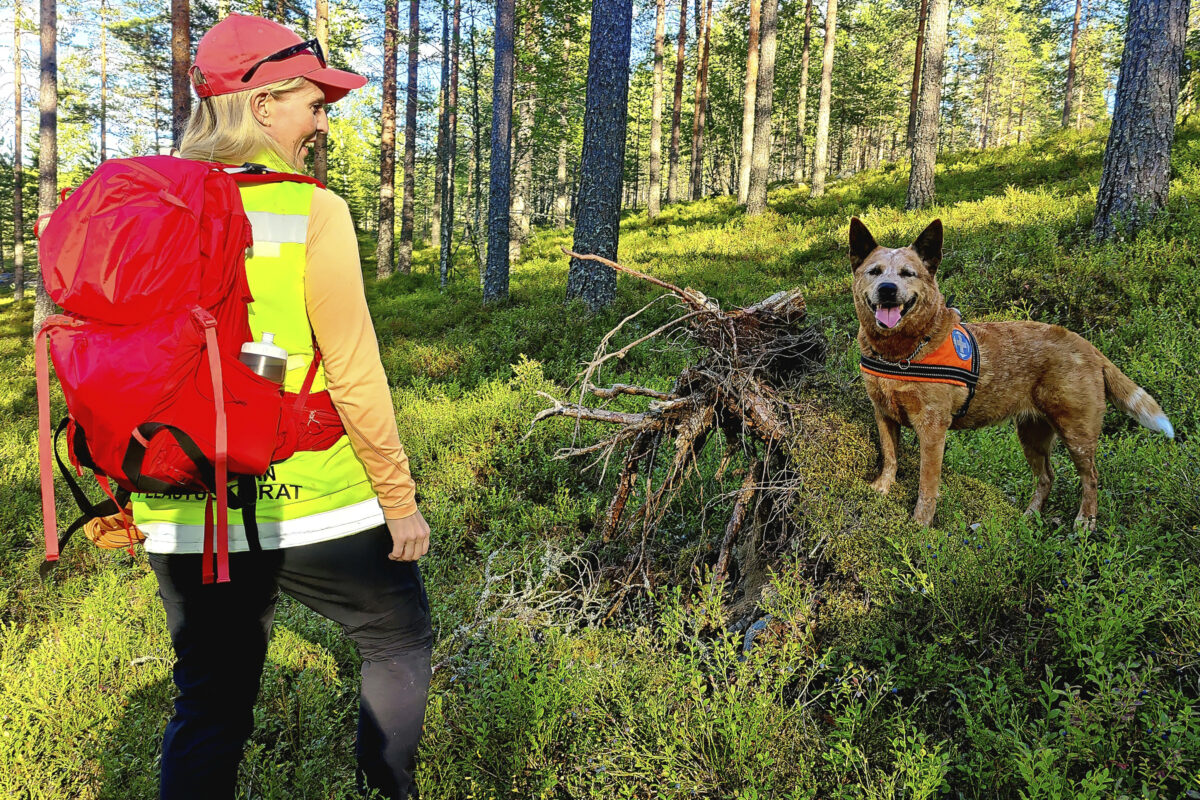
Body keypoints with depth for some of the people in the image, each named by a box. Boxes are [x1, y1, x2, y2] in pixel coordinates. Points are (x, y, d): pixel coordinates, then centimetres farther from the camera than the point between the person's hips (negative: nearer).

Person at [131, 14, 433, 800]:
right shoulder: (311, 211, -12)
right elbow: (355, 376, -14)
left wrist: (133, 494, 19)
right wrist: (400, 497, -4)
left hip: (184, 519, 5)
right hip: (311, 506, -4)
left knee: (210, 703, 18)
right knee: (399, 637, 21)